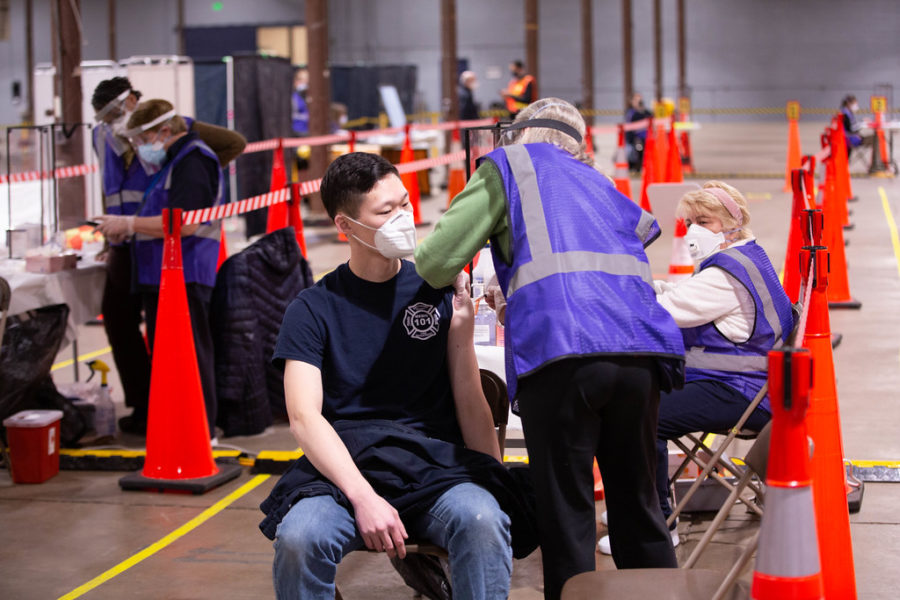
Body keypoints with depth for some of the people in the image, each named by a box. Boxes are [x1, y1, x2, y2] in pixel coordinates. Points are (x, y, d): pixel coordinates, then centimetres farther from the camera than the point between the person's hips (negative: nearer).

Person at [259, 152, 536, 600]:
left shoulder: (439, 291, 12)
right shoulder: (314, 309, 7)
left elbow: (469, 401, 11)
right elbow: (304, 417, -5)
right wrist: (364, 498, -19)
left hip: (436, 464, 1)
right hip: (343, 467, -1)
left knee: (481, 520, -33)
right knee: (299, 537, -32)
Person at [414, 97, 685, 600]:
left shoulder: (510, 164, 16)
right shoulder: (602, 184, 32)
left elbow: (439, 258, 7)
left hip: (561, 354, -5)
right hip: (639, 349, 5)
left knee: (566, 511, 1)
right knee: (637, 502, 14)